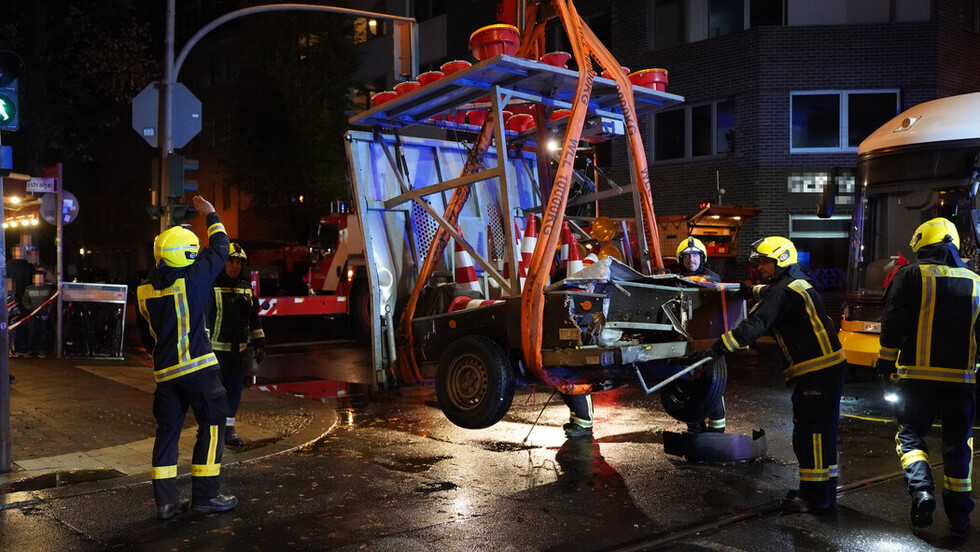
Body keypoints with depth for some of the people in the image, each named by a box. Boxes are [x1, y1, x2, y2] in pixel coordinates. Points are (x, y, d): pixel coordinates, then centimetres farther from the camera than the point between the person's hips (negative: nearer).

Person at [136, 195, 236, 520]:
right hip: (197, 366, -6)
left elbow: (145, 336, 15)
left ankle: (166, 501, 13)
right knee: (212, 426, 5)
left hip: (164, 371, 6)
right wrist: (211, 216, 17)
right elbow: (219, 249, 3)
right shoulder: (192, 280, -13)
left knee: (167, 430, 11)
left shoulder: (144, 291, 4)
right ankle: (205, 495, 7)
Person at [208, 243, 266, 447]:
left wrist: (259, 344, 14)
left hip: (237, 350, 6)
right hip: (216, 348, -6)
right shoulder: (211, 287, -9)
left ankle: (228, 429, 19)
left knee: (234, 389, 9)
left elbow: (254, 319, 18)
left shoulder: (247, 289, 11)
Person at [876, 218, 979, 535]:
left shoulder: (911, 275, -4)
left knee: (911, 434, 9)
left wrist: (885, 361, 1)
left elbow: (893, 322, -8)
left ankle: (921, 488, -15)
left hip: (918, 375, -3)